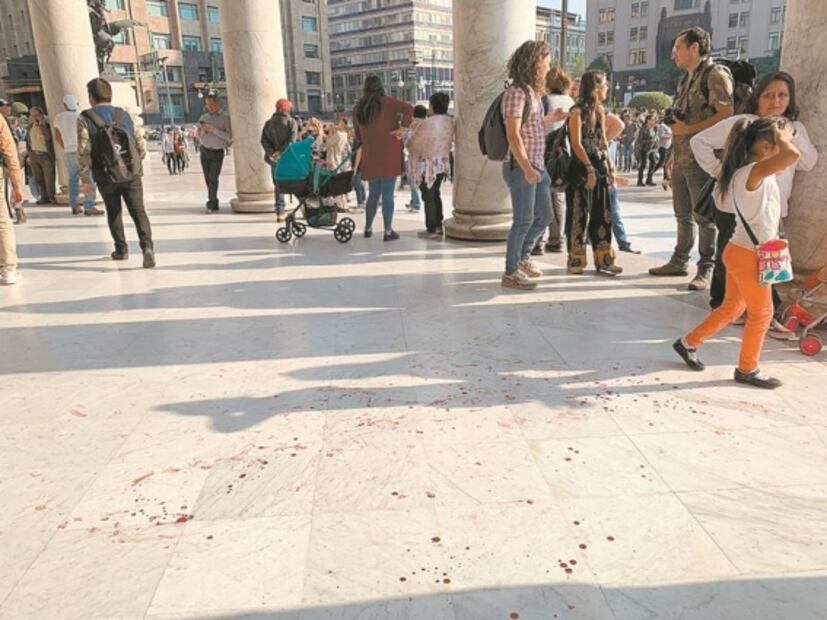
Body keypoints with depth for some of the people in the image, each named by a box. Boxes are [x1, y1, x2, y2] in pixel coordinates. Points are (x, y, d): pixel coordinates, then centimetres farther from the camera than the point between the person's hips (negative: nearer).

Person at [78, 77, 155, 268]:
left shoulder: (85, 119, -2)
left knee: (114, 213, 17)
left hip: (106, 177, -1)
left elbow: (84, 152, -8)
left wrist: (85, 179, 0)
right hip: (132, 174, 1)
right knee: (138, 211, -2)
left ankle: (121, 250, 26)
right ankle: (147, 246, -23)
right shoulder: (125, 115, 8)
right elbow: (141, 146, 8)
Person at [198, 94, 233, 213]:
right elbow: (200, 138, 15)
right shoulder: (204, 117, 12)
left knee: (213, 178, -13)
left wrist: (213, 129, -18)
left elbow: (229, 136, -14)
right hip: (205, 151, 5)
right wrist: (202, 131, -7)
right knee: (208, 178, 2)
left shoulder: (225, 117, -3)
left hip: (217, 152, -5)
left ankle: (211, 204, -9)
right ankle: (214, 204, 8)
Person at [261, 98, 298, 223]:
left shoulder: (268, 123, 10)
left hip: (274, 158, 3)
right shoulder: (292, 122, -1)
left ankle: (280, 213, 4)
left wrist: (272, 153, -12)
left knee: (278, 184, 9)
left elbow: (264, 140, -2)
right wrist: (280, 152, -17)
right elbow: (291, 140, -16)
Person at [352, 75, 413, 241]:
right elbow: (409, 109, -20)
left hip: (370, 157, 5)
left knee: (373, 193, 17)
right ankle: (388, 231, 1)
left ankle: (368, 228, 25)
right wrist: (402, 128, -12)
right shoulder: (386, 102, -6)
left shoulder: (358, 108, 8)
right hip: (389, 155, -5)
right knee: (388, 194, -2)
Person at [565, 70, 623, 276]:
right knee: (580, 214, -3)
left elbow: (603, 141, 17)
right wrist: (589, 169, -20)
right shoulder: (577, 111, -9)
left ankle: (603, 260, 12)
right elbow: (576, 144, -15)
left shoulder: (600, 110, 15)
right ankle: (576, 261, 5)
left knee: (602, 214, 6)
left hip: (599, 166, 8)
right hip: (582, 167, -7)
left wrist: (610, 167, 11)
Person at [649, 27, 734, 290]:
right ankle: (679, 261, 23)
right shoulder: (686, 79, 19)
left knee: (704, 216, -4)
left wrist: (689, 129, -18)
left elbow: (726, 115, -18)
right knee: (682, 214, 14)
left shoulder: (716, 74, -8)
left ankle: (706, 269, 3)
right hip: (681, 159, 8)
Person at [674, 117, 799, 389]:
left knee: (731, 308, 21)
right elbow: (792, 155, -38)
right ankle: (747, 369, 20)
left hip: (743, 252, 10)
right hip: (748, 255, -10)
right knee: (761, 313, 6)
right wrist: (783, 139, -22)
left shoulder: (756, 173, 8)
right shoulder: (753, 172, -22)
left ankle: (689, 342, 30)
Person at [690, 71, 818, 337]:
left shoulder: (795, 129, 9)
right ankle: (721, 306, 24)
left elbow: (809, 163, 1)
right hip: (735, 206, -4)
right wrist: (718, 170, -12)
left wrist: (791, 135, -10)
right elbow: (699, 141, -8)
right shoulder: (740, 123, -9)